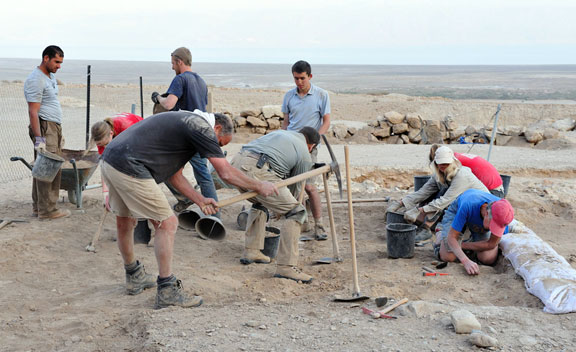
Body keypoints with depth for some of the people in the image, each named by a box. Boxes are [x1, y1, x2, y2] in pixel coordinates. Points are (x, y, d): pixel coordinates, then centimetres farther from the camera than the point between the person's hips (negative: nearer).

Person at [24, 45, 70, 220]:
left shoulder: (51, 77, 18)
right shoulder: (36, 80, -13)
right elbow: (33, 112, -18)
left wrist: (58, 132, 22)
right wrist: (38, 138, -23)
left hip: (54, 127, 10)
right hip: (45, 127, -10)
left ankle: (38, 207, 18)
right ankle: (46, 210, -4)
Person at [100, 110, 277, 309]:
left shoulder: (185, 122, 24)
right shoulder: (202, 127, -5)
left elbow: (174, 176, 23)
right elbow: (226, 173, -6)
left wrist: (200, 200, 17)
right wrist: (259, 186, 6)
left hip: (109, 159, 11)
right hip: (129, 168, -10)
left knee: (125, 222, 23)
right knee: (167, 223, -3)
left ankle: (134, 278, 41)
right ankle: (167, 292, 1)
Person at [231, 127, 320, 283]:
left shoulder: (280, 132, 32)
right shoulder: (305, 156, 16)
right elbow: (295, 187, 26)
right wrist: (282, 208, 45)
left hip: (237, 162, 7)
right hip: (257, 172, -7)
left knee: (260, 204, 33)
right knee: (296, 212, 2)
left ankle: (251, 252, 30)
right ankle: (286, 266, -6)